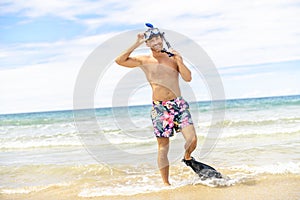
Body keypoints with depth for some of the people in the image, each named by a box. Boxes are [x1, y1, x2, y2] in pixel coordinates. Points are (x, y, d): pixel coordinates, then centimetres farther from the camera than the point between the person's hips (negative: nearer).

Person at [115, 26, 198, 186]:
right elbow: (119, 61, -7)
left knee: (192, 139, -11)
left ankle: (187, 157, 23)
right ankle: (166, 183, 13)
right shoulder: (144, 61, 4)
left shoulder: (174, 57, 8)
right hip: (159, 108, -1)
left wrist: (178, 59, -9)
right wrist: (136, 44, -8)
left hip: (179, 104, 1)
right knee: (163, 147, 1)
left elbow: (188, 78, -1)